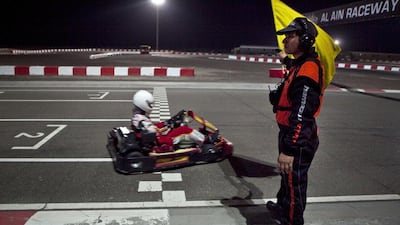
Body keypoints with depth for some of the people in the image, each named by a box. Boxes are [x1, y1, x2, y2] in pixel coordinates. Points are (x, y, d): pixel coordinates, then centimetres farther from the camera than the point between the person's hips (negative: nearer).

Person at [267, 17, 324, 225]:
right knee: (287, 177, 29)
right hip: (290, 134, 11)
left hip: (298, 140, -11)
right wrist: (287, 60, 55)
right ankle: (283, 208, 52)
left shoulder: (308, 69, -24)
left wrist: (289, 149, -31)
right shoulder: (301, 64, 8)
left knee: (294, 184, 3)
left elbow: (301, 116, -29)